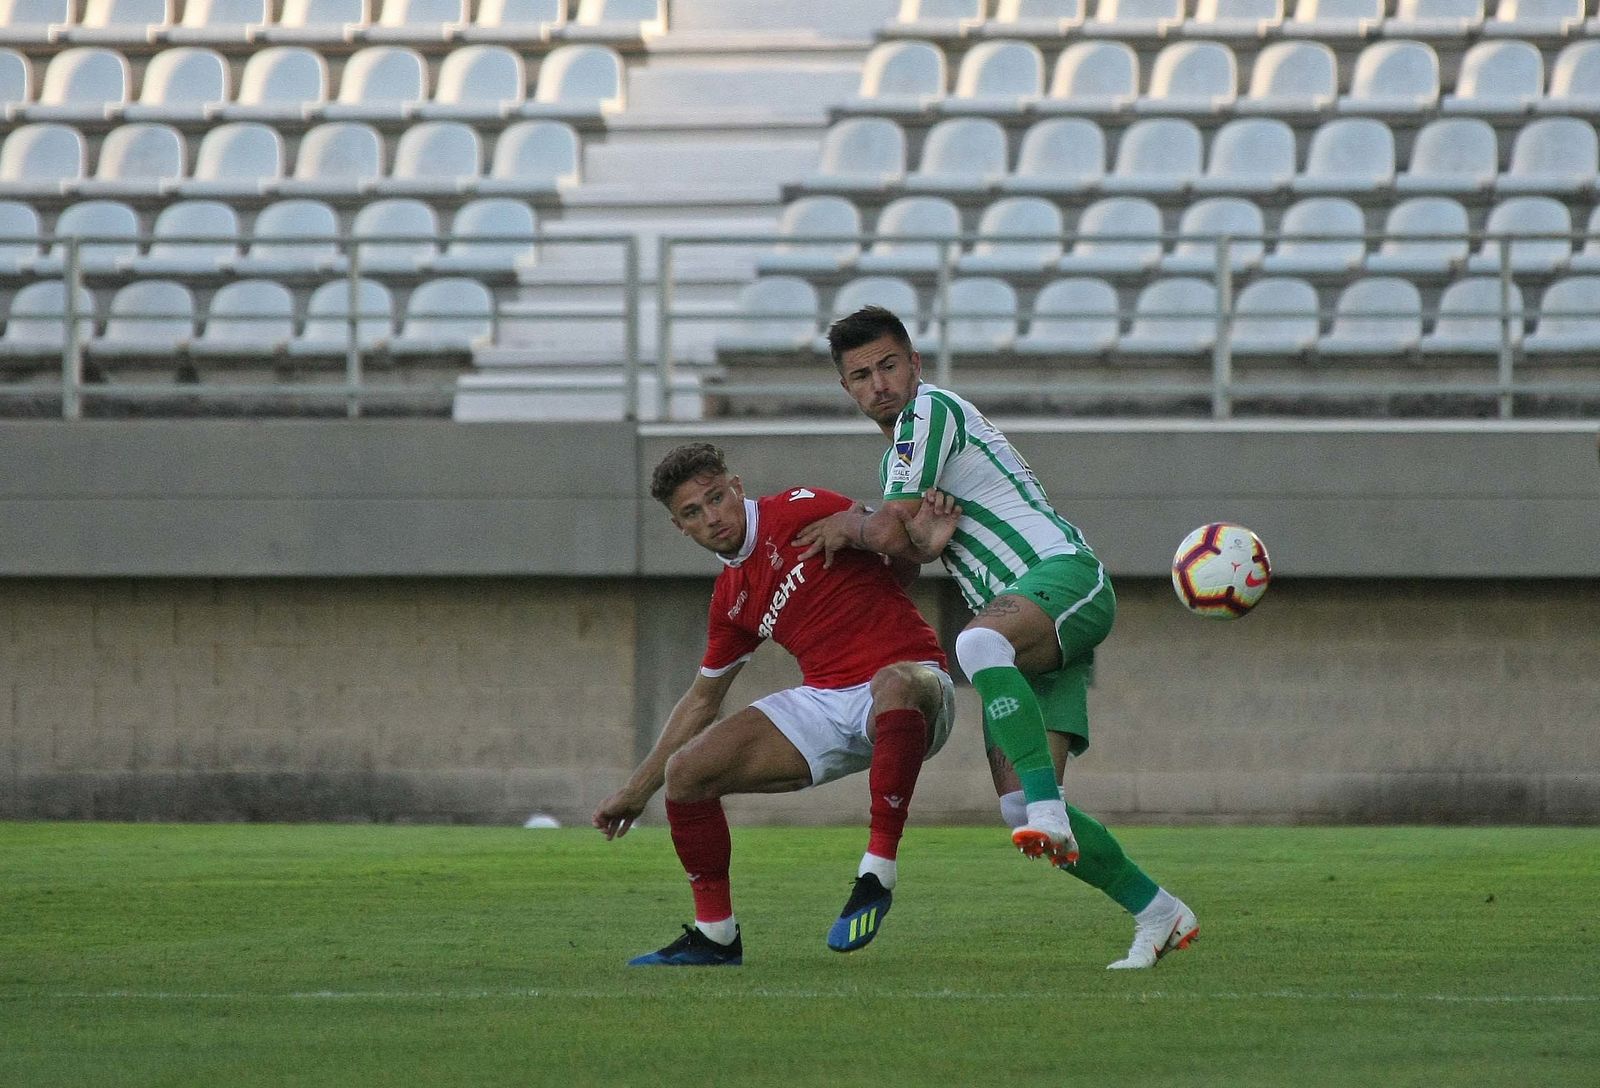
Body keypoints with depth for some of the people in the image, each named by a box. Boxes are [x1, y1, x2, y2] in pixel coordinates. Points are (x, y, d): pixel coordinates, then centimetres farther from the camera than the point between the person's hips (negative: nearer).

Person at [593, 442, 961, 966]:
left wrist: (923, 544, -23)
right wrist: (637, 790, 27)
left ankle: (877, 873, -37)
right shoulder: (731, 599, 14)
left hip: (910, 677, -7)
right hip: (825, 702, 7)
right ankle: (715, 935, 8)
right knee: (686, 771, -5)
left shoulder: (799, 511, -4)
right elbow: (702, 699, 26)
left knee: (896, 684, -45)